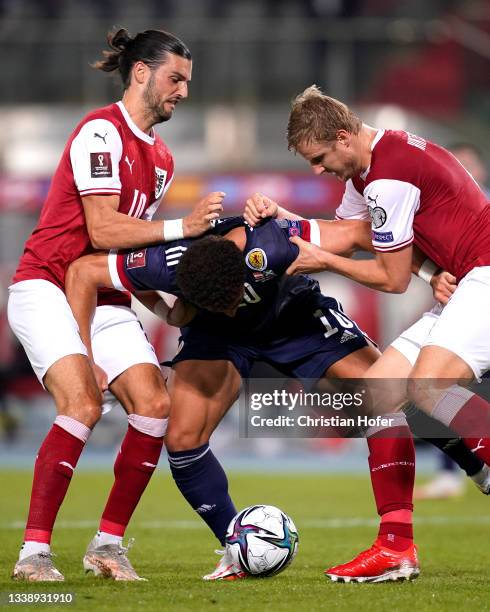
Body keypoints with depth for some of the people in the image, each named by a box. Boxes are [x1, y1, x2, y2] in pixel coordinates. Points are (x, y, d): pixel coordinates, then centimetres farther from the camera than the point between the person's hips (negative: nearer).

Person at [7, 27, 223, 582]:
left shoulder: (161, 157, 15)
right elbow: (102, 231, -18)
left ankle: (108, 542, 0)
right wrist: (182, 227, -20)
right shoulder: (101, 131, -13)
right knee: (83, 401, -26)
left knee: (154, 404, -10)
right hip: (47, 288, -8)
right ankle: (33, 552, -22)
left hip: (106, 299, 8)